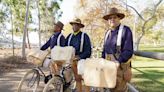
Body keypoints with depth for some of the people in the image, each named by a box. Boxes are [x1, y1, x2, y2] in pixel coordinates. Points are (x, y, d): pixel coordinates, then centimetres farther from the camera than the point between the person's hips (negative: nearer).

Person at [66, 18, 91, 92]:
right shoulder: (70, 36, 10)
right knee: (77, 79, 12)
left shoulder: (84, 36, -5)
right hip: (72, 60, 5)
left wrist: (80, 57, -20)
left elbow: (88, 51, -9)